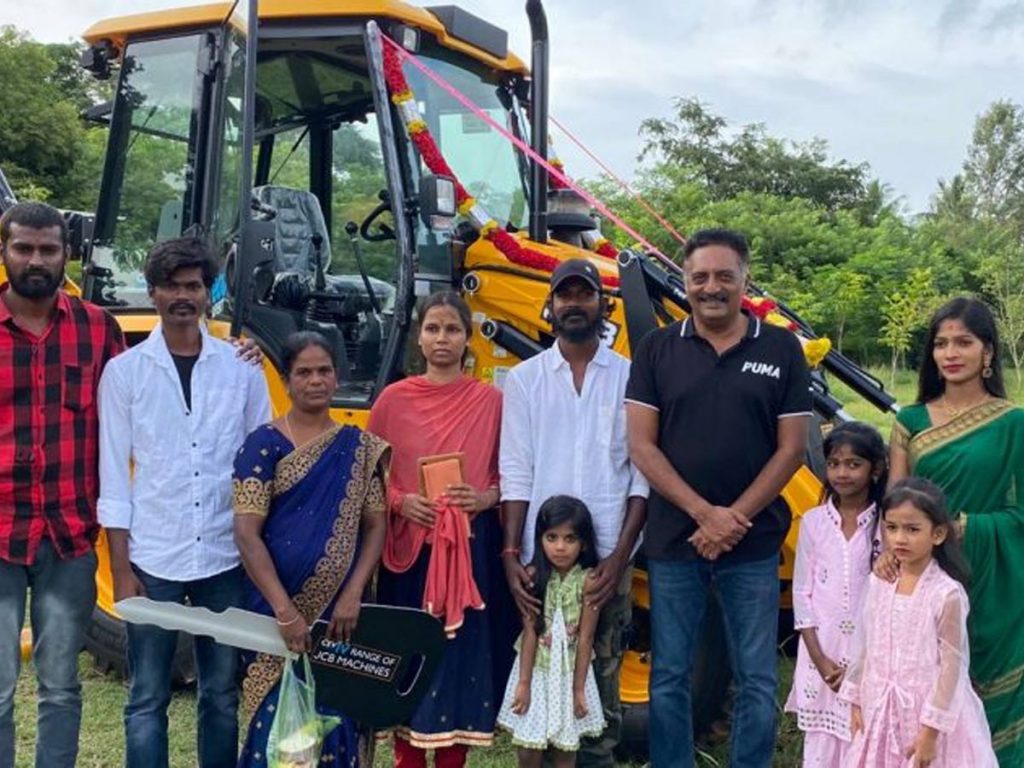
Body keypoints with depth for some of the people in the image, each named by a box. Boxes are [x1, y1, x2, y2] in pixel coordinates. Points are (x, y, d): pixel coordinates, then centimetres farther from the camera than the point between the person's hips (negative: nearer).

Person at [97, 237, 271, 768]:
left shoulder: (242, 367, 3)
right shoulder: (124, 371, 1)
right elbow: (114, 477, 1)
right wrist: (120, 568, -3)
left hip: (226, 559, 1)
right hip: (153, 560, -1)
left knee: (222, 695, 11)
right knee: (147, 699, 6)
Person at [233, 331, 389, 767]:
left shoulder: (359, 448, 5)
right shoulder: (264, 445, -4)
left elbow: (375, 526, 4)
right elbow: (246, 534, -11)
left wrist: (353, 595, -9)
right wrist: (284, 611, -19)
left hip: (340, 611, 2)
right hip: (277, 607, -2)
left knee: (337, 714, 5)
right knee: (279, 717, 1)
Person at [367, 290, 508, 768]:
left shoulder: (491, 401, 2)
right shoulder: (393, 400, 2)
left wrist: (485, 498, -12)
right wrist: (399, 501, -11)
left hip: (472, 546, 0)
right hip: (409, 545, 0)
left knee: (464, 650, 4)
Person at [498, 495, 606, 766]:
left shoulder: (588, 580, -13)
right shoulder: (533, 576, -10)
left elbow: (585, 637, -11)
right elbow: (530, 632, -9)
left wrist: (578, 689, -9)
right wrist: (524, 682, -9)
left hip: (571, 671, 0)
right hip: (536, 670, 0)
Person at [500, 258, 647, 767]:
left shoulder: (630, 377, 4)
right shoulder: (524, 379, 6)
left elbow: (642, 475, 1)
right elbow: (515, 475, 1)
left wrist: (620, 557, -7)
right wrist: (511, 555, -7)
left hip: (607, 559, 0)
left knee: (601, 678, 6)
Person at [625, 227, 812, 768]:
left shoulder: (780, 350, 1)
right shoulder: (657, 349, 1)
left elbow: (790, 449, -1)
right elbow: (641, 446, -4)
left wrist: (735, 519, -11)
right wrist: (703, 513, -14)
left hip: (753, 546, 0)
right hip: (673, 541, 0)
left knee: (757, 681, 8)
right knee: (669, 677, 10)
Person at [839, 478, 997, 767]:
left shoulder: (947, 593, -16)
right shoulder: (878, 583, 0)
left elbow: (951, 667, -14)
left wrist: (931, 729, -15)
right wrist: (856, 701, 10)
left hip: (929, 712, -5)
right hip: (881, 711, 5)